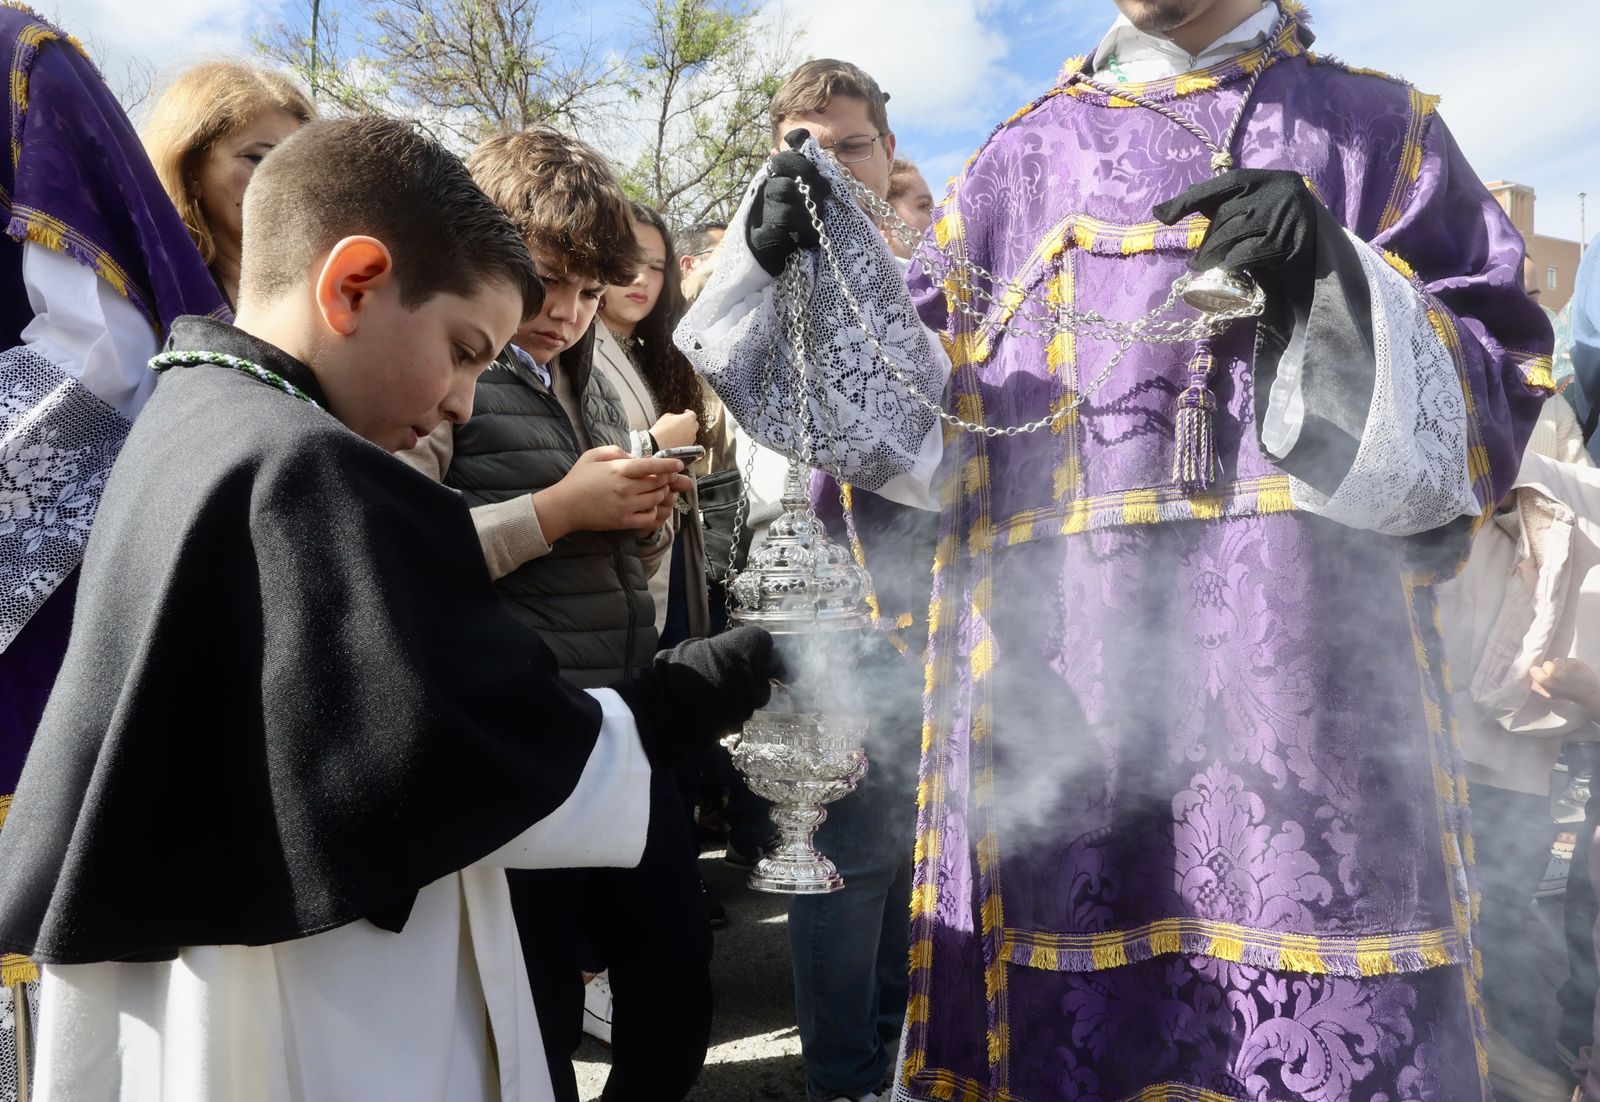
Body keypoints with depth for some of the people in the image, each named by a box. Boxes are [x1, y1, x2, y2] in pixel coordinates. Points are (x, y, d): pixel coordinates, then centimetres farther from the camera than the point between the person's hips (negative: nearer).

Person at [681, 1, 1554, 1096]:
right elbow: (919, 419, 12)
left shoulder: (1381, 131, 14)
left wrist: (1340, 289, -11)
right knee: (1058, 1010, 4)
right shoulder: (1014, 163, 18)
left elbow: (1495, 389, 7)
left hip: (1303, 668, 0)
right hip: (1054, 679, 1)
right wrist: (811, 265, -3)